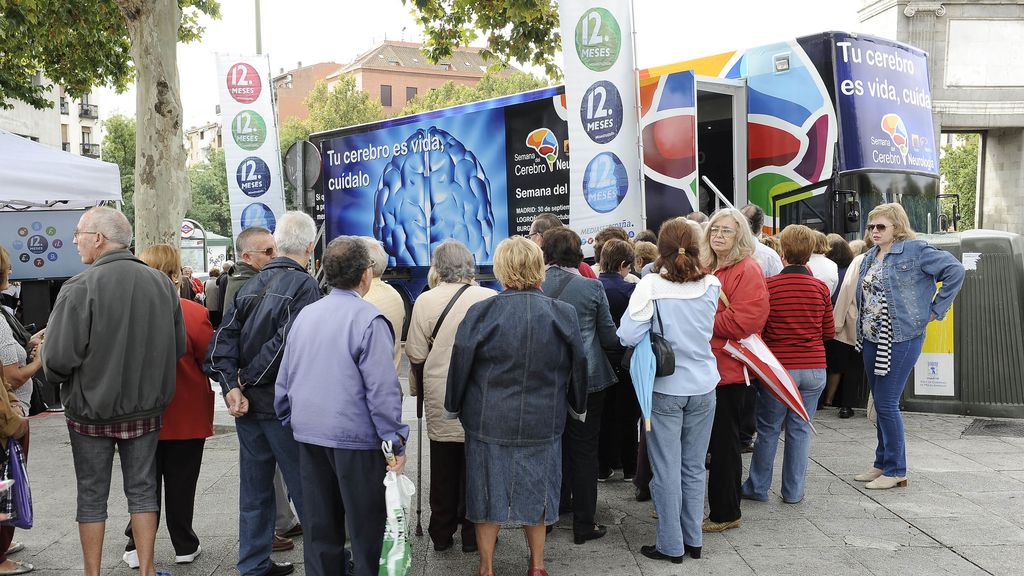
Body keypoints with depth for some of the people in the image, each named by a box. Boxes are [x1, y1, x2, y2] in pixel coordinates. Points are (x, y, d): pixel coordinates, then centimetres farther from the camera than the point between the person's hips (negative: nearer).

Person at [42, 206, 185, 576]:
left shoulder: (80, 288, -18)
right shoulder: (162, 283, -3)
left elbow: (58, 358, -20)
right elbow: (178, 348, 3)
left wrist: (57, 378, 2)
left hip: (91, 409, -3)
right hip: (146, 407, 4)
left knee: (92, 495, 11)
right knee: (142, 489, 15)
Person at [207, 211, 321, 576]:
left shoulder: (252, 285, 9)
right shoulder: (304, 285, -12)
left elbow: (225, 335, 2)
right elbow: (288, 341, -21)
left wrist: (231, 385, -5)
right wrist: (247, 379, -10)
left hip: (246, 400, 7)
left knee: (254, 488, 14)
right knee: (304, 486, 3)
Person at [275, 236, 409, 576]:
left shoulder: (305, 315, 7)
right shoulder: (369, 320, -14)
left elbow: (284, 380, 13)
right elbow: (382, 391, -17)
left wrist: (291, 422, 24)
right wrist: (396, 445, -11)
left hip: (308, 436, 7)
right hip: (355, 439, -6)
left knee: (320, 527, 15)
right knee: (367, 527, 5)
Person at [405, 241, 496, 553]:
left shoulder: (425, 300, -7)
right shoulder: (491, 298, -8)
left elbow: (416, 353, -2)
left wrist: (418, 388, 14)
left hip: (440, 399, 1)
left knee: (444, 469, 12)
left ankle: (442, 533, 22)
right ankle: (472, 534, 17)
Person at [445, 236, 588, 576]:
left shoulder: (481, 313, -15)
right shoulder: (563, 314, -8)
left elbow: (461, 366, -7)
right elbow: (578, 367, 3)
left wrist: (454, 407, 10)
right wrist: (578, 408, 19)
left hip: (489, 420, -1)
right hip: (543, 423, 2)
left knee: (489, 493, 13)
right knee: (535, 491, 18)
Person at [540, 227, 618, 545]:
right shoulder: (592, 287, -11)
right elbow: (610, 338, -5)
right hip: (587, 379, -2)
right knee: (584, 451, 6)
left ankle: (557, 504, 34)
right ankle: (584, 524, 13)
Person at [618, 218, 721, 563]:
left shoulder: (652, 285, -15)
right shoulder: (711, 285, -1)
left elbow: (628, 336, -18)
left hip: (665, 389, -4)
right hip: (703, 387, 4)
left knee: (667, 469, 7)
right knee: (694, 467, 15)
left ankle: (671, 545, 15)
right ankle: (693, 539, 25)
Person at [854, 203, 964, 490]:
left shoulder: (915, 250, -10)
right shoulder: (870, 258, 13)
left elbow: (955, 270, -16)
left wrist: (936, 310, -13)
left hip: (901, 340, -8)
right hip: (872, 340, 8)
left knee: (887, 404, -6)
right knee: (881, 404, 14)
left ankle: (895, 471, 6)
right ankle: (882, 464, 25)